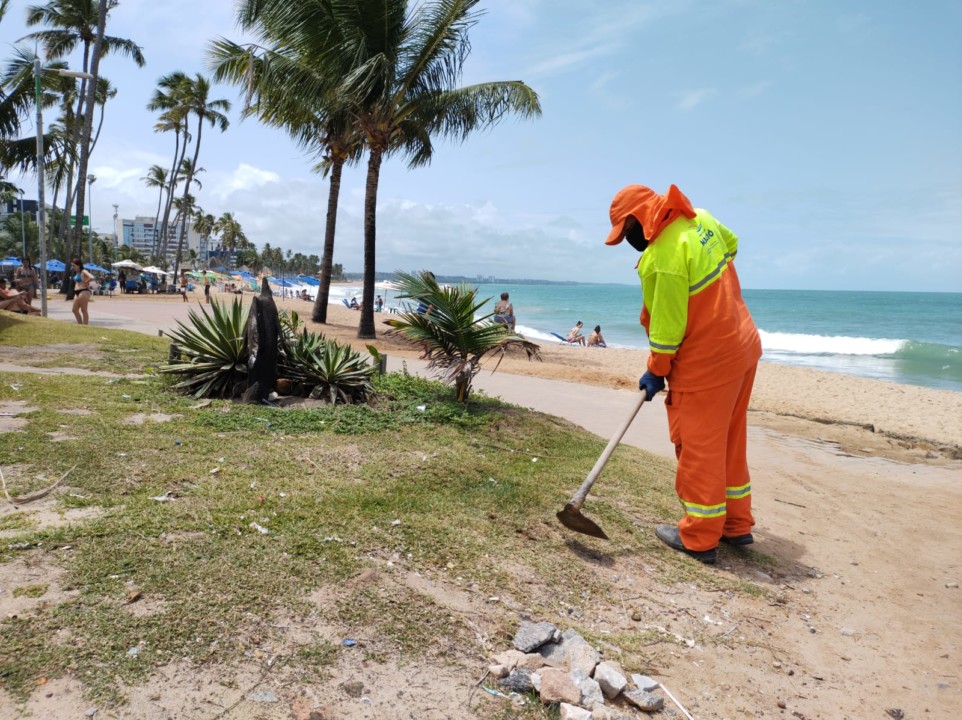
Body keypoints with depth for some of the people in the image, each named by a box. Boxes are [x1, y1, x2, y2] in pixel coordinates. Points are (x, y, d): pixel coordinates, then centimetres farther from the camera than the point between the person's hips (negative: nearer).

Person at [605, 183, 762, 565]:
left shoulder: (662, 258, -24)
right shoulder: (700, 218, 2)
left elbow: (667, 326, -20)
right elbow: (731, 243, 24)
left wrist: (655, 372, -6)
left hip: (706, 362, -9)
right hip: (742, 346, 9)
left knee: (699, 450, 3)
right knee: (729, 443, 18)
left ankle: (699, 539, 14)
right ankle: (737, 524, 30)